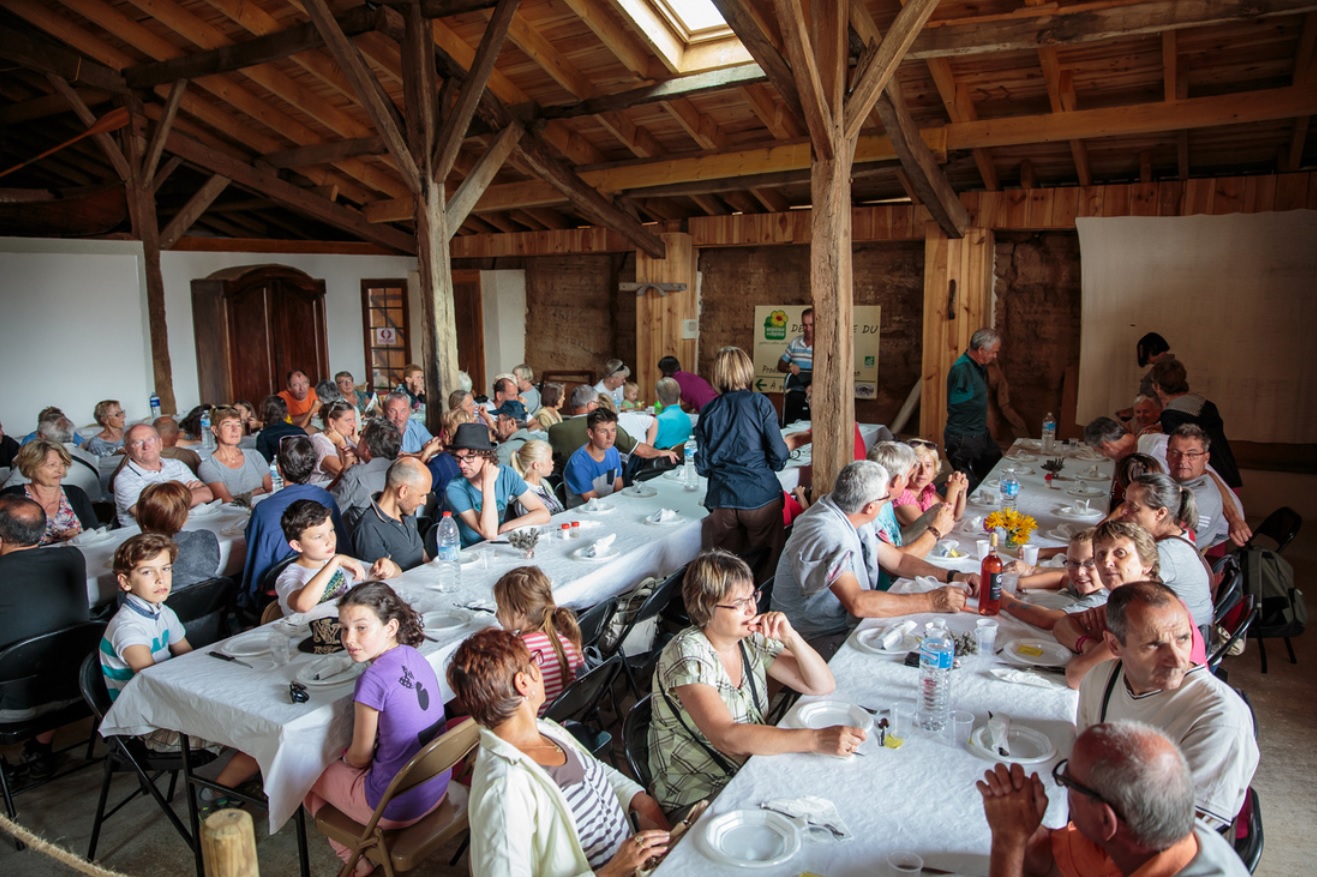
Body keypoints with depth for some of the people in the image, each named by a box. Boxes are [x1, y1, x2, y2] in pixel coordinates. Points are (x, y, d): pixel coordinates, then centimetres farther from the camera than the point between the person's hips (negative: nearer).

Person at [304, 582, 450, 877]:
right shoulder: (415, 657, -4)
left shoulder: (373, 680, -25)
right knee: (342, 760, 29)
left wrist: (344, 758, 10)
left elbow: (360, 757, -11)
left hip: (398, 808, -7)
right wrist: (350, 755, 15)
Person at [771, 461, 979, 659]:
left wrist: (951, 576, 0)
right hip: (820, 640, -9)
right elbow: (858, 603, -35)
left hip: (852, 624, 9)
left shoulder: (851, 518, 4)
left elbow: (897, 560, 14)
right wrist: (931, 601, -28)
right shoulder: (826, 535, -27)